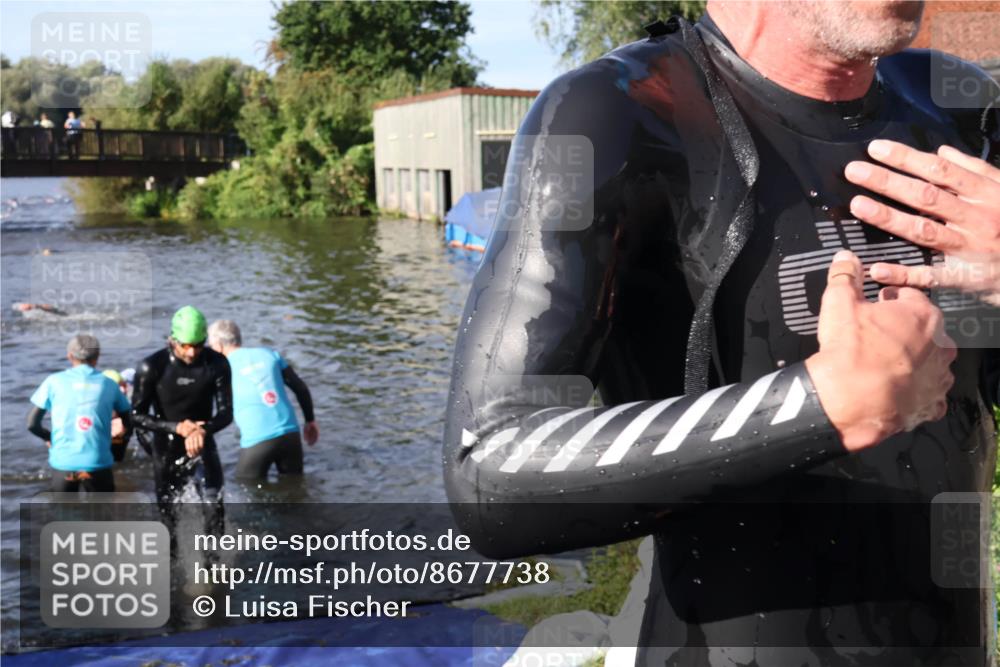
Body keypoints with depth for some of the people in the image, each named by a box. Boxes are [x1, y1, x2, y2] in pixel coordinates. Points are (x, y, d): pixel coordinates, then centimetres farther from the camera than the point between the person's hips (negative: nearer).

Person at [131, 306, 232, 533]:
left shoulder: (217, 364, -11)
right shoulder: (151, 367, -16)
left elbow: (226, 412, -9)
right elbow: (137, 415, -11)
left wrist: (203, 429, -31)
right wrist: (177, 427, -25)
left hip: (202, 448, 1)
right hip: (167, 453, 0)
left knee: (215, 511, -14)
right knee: (168, 517, 11)